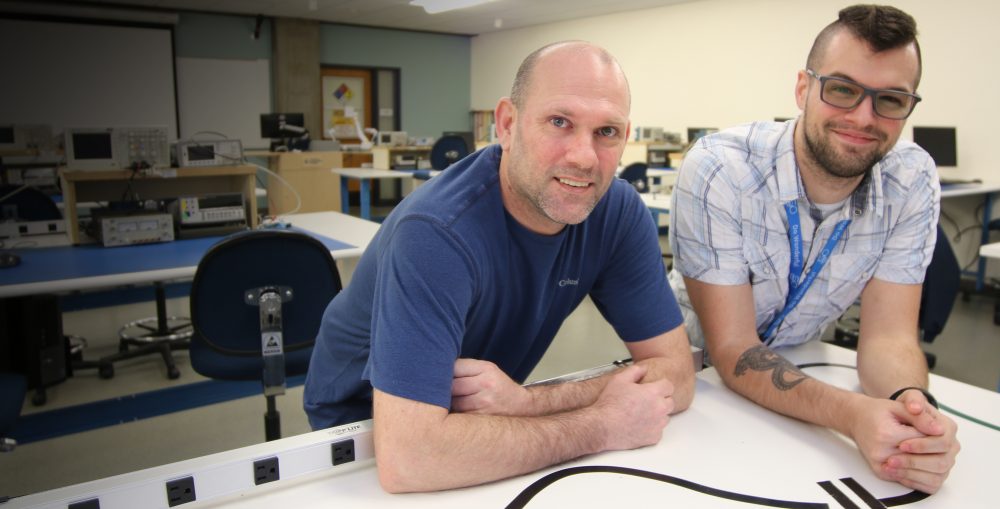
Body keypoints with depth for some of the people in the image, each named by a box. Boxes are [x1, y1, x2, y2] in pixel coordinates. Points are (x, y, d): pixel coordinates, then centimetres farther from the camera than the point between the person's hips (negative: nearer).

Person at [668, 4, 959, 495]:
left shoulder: (913, 182, -13)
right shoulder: (718, 170, -26)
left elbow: (888, 335, -14)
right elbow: (731, 349, -25)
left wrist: (913, 404, -37)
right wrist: (853, 414, -41)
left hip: (800, 365, 4)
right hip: (700, 367, -3)